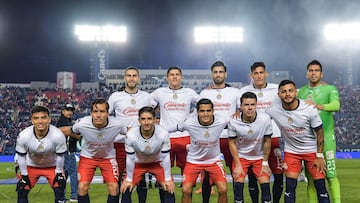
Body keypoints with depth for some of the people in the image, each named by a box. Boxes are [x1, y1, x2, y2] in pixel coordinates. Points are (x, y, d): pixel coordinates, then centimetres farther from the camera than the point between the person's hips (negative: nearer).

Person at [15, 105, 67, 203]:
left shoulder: (58, 135, -34)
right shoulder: (23, 136, -29)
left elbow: (60, 156, -17)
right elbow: (21, 156, -12)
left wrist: (59, 173, -8)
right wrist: (24, 175, -7)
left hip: (52, 165, -1)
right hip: (31, 165, 1)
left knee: (59, 190, -9)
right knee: (22, 191, -1)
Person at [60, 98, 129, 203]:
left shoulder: (117, 124, -30)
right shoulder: (82, 123, -28)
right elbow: (70, 130, -5)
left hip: (108, 157, 0)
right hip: (87, 156, 0)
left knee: (114, 187, -10)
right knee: (82, 187, -12)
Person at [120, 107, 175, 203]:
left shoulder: (163, 133, -35)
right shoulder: (131, 135, -33)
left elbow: (165, 157, -20)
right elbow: (130, 158, -18)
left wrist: (168, 179, -12)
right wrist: (128, 179, -8)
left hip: (157, 162, 0)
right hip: (138, 163, 0)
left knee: (169, 189, -10)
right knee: (126, 189, -6)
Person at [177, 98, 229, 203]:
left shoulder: (221, 122, -21)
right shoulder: (189, 123, -25)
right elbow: (178, 127, -2)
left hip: (214, 160, 1)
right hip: (193, 160, -1)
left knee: (223, 190, -11)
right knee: (186, 190, -11)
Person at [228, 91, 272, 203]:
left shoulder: (265, 119, -24)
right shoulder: (233, 121, -23)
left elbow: (267, 141, -10)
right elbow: (232, 143, -10)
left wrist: (265, 163, -5)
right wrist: (238, 165, -12)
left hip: (259, 157, 0)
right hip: (240, 156, 0)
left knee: (265, 184, -8)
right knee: (238, 183, -11)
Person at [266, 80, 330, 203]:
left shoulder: (309, 109, -18)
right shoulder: (273, 110, -16)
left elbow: (319, 132, -8)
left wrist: (320, 156, -8)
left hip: (312, 150, -1)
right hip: (291, 151, 1)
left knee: (320, 185, -2)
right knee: (290, 186, -3)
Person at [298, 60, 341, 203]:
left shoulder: (330, 89, -1)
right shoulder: (301, 91, 13)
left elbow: (336, 105, -20)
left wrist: (319, 106, -39)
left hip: (326, 136, -4)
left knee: (331, 175, -5)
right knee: (311, 177, 6)